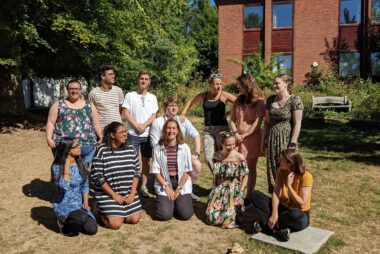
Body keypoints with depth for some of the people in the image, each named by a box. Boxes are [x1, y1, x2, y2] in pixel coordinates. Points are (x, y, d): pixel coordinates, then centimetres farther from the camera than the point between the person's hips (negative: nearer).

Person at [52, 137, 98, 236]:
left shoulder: (80, 164, 1)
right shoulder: (57, 167, -16)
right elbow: (64, 187, -31)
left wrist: (85, 202, -4)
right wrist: (67, 166, -27)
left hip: (79, 204, 6)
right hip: (64, 205, -6)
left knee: (92, 229, -9)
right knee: (83, 219, -33)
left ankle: (70, 222, 17)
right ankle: (63, 223, -1)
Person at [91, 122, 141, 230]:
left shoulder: (131, 149, 2)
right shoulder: (101, 151, -14)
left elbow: (136, 172, 5)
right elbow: (97, 176, -14)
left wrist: (132, 193, -5)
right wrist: (114, 195, -14)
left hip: (128, 193, 5)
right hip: (107, 194, -5)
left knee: (135, 219, -1)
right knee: (116, 224, -12)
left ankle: (118, 213, 28)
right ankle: (103, 213, 19)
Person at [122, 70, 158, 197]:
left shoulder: (152, 97, 8)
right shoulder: (130, 95, 2)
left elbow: (154, 116, 2)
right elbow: (125, 113, -4)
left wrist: (144, 125, -13)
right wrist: (136, 126, -13)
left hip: (148, 134, 2)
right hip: (133, 134, -2)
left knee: (146, 160, 8)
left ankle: (143, 186, 17)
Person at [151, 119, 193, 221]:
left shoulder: (185, 148, -3)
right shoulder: (158, 149, -3)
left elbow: (187, 171, -3)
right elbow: (156, 171, -2)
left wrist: (178, 189, -8)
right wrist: (166, 187, -10)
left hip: (182, 184, 0)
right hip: (164, 183, 0)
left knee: (186, 215, -13)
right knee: (164, 215, -15)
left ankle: (178, 201, 19)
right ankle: (164, 201, 19)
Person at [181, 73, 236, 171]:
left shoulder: (224, 95, -2)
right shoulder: (203, 96, 8)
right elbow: (190, 102, 24)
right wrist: (183, 114, 15)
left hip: (222, 128, -3)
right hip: (208, 130, 3)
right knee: (209, 158, -4)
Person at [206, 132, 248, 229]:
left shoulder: (239, 157, -12)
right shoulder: (217, 156, 0)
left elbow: (245, 176, -5)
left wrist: (241, 192, -12)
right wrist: (214, 191, 6)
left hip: (234, 190, -3)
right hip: (219, 190, 4)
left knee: (227, 220, -15)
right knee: (212, 217, -8)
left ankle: (236, 210, 17)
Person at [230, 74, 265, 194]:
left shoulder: (259, 102, -6)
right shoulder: (238, 100, 10)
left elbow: (257, 123, -12)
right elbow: (232, 119, 8)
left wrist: (244, 135, -13)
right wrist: (236, 133, -8)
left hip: (252, 138, -4)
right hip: (238, 138, 4)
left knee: (251, 168, 5)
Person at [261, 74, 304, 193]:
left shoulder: (295, 100, -8)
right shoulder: (270, 100, 9)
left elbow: (297, 123, -10)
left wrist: (292, 143, -14)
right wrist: (263, 140, 11)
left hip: (286, 139, -5)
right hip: (271, 140, 5)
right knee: (272, 169, 10)